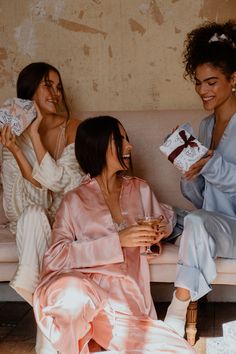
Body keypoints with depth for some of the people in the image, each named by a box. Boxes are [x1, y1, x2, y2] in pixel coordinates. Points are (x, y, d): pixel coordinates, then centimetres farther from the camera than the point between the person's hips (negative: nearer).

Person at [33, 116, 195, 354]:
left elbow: (165, 216, 32)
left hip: (130, 304, 4)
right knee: (73, 292, -40)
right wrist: (118, 241, -15)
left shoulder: (140, 189, 16)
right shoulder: (75, 201, 5)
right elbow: (56, 256, -7)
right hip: (83, 291, -3)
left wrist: (158, 233, 7)